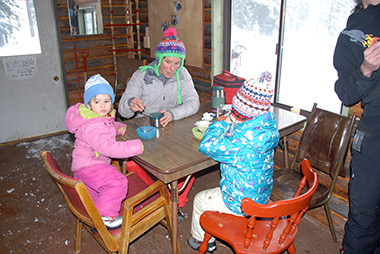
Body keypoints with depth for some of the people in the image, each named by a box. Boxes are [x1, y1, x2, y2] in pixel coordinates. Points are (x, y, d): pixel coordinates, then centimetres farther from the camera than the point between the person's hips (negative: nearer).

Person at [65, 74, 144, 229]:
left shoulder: (103, 117, 0)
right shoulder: (91, 127, -32)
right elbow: (109, 148, -43)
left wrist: (118, 127, 2)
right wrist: (137, 146, -44)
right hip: (89, 167, -11)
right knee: (117, 182, -25)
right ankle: (104, 216, -13)